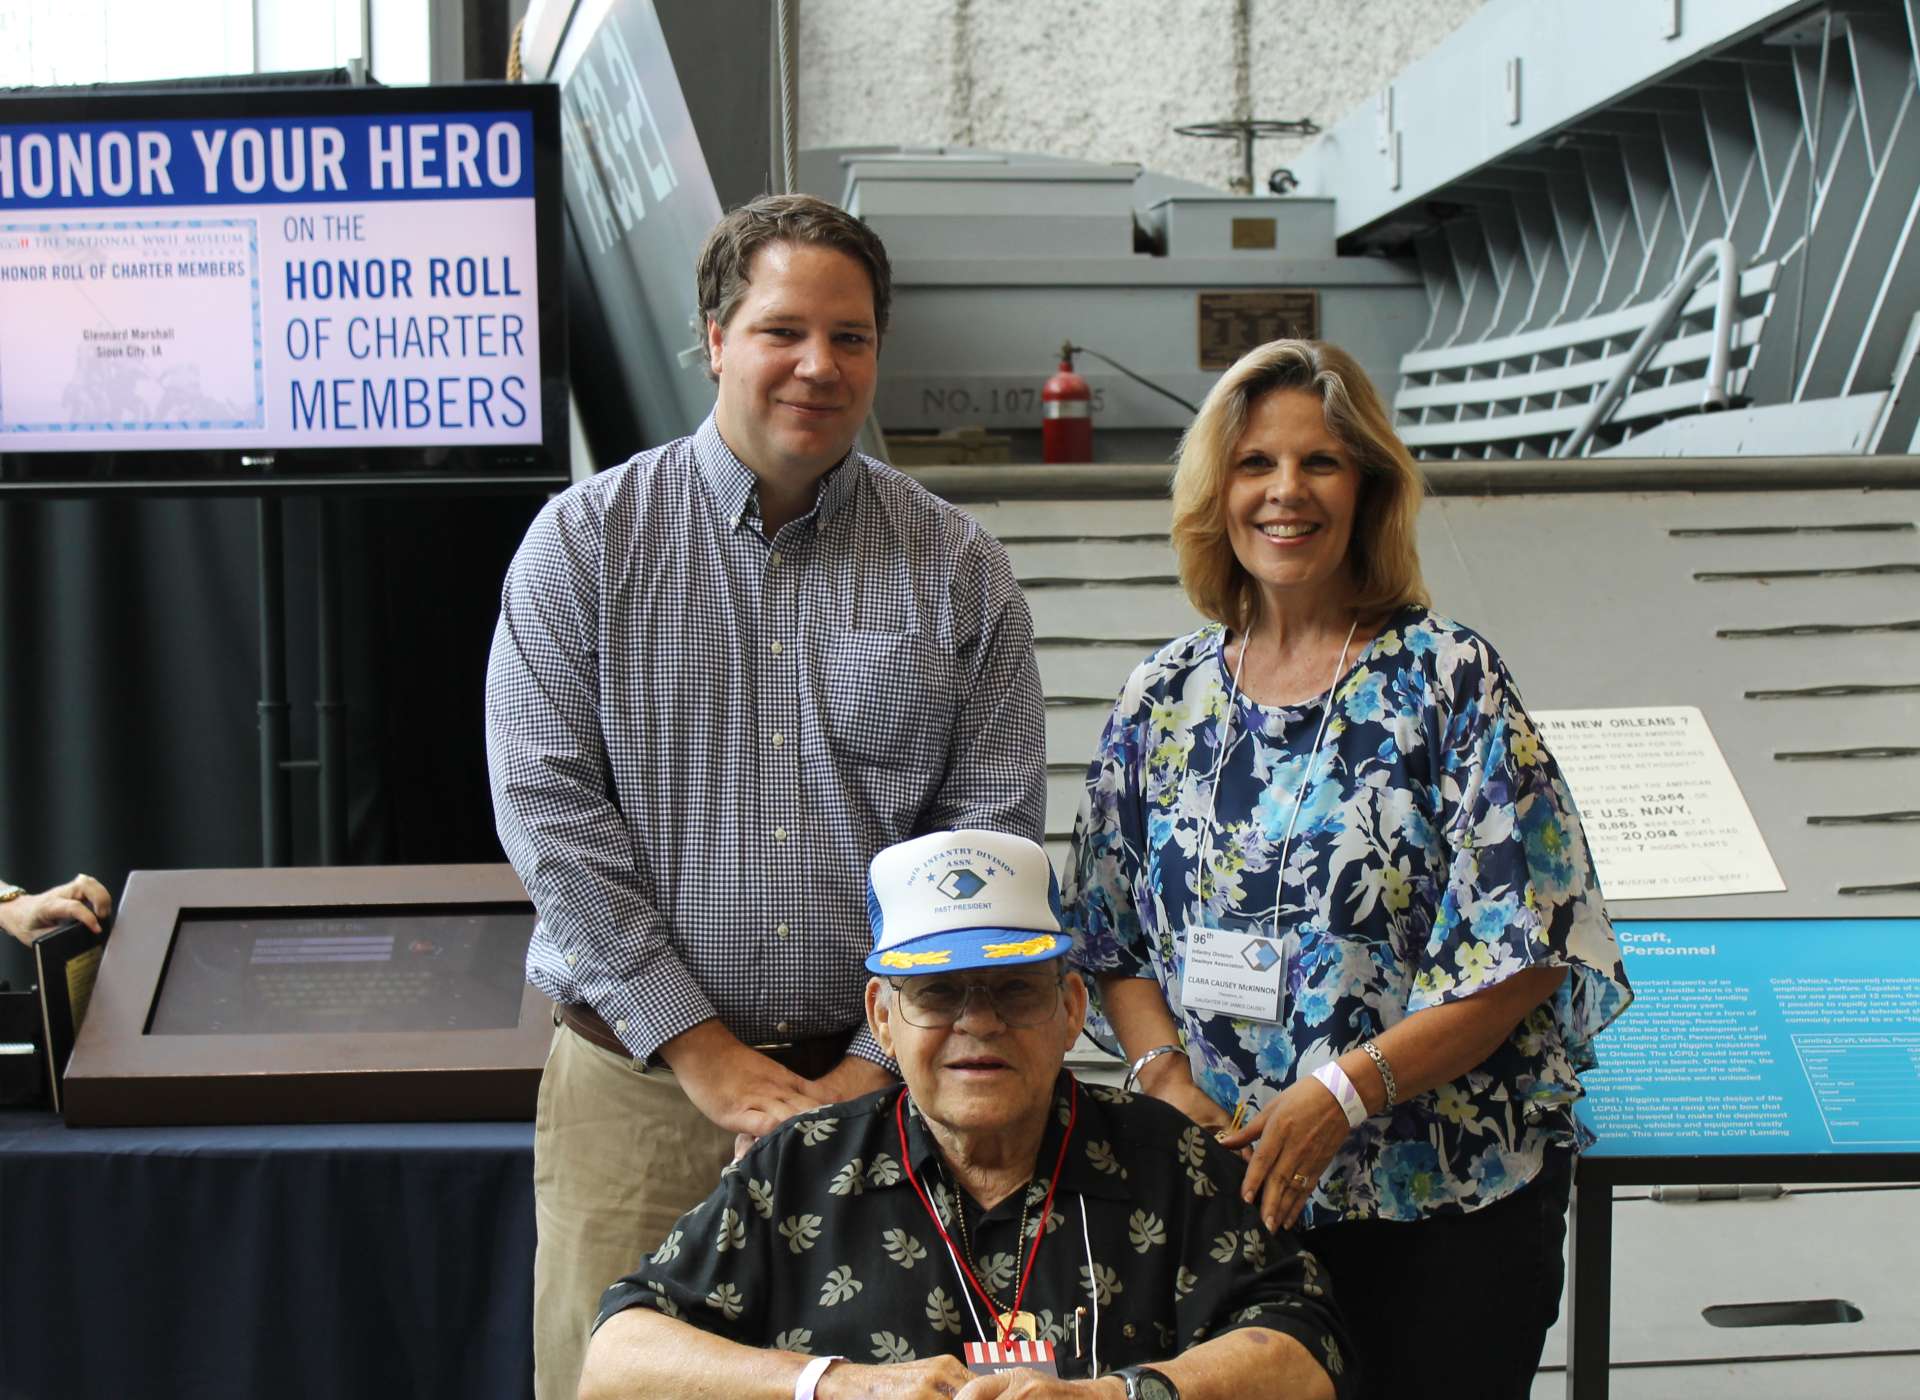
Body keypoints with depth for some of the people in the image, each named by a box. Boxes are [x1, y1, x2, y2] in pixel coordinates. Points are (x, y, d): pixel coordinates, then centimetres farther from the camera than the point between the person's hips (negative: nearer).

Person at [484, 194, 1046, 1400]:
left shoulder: (959, 569, 5)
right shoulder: (589, 539, 1)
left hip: (880, 1083, 1)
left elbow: (996, 824, 1)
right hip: (639, 1083, -1)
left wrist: (874, 1065, -7)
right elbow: (546, 805, -5)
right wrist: (699, 1049, -10)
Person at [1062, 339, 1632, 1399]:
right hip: (1228, 1192, 3)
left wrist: (1344, 1090, -19)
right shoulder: (1163, 697, 6)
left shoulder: (1448, 680, -6)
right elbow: (1111, 940, 10)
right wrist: (1165, 1071, -8)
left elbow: (1525, 952, -11)